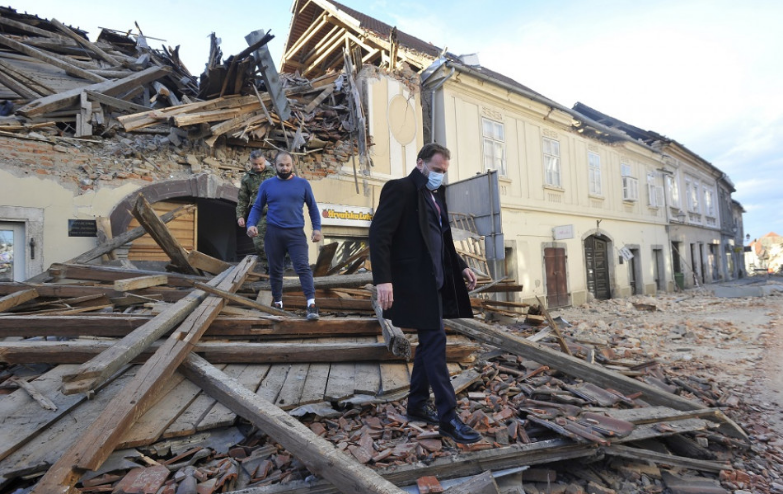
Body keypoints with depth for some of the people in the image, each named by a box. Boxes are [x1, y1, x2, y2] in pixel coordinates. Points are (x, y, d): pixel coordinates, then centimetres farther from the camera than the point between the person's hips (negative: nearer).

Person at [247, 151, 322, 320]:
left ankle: (311, 303, -16)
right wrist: (251, 224, -6)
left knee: (303, 266, -12)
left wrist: (317, 228, 1)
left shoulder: (303, 184, 6)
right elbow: (257, 207, 11)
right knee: (275, 269, 9)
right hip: (273, 233, 2)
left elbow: (312, 207, 10)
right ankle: (277, 302, 23)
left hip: (296, 233, -2)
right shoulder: (267, 185, 8)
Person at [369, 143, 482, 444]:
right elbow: (379, 234, -18)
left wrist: (461, 266, 13)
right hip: (415, 281, -9)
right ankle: (448, 417, 2)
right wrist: (383, 279, -26)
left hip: (435, 280, 9)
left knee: (429, 341, 14)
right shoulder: (400, 189, -9)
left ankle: (417, 405, 28)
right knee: (435, 341, -7)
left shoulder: (436, 195, 17)